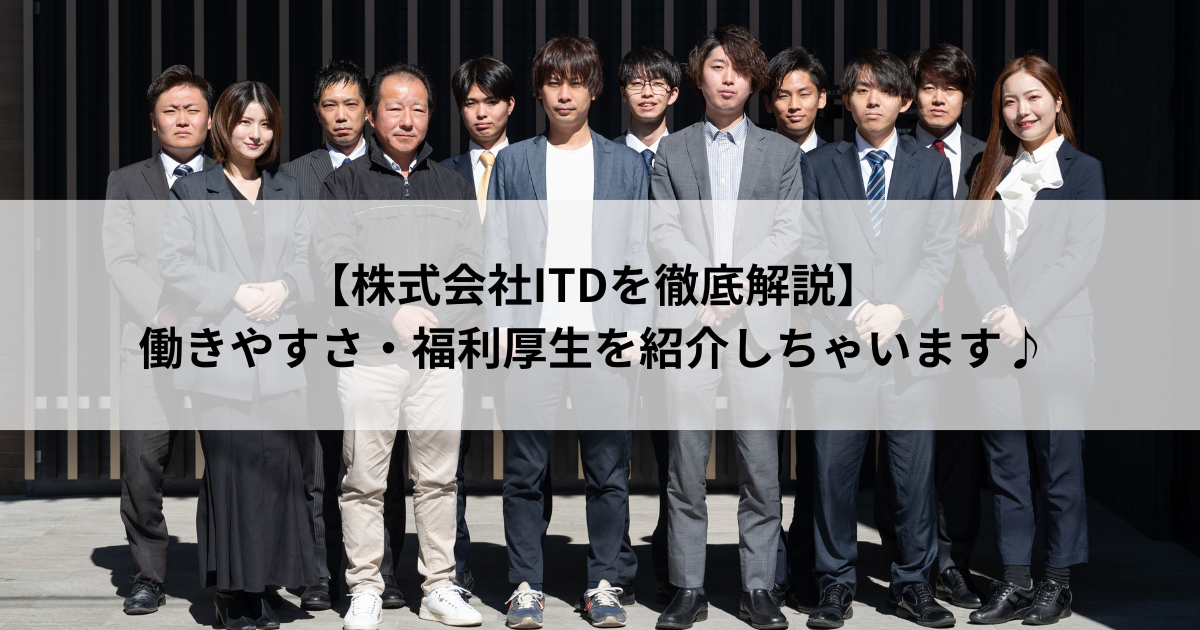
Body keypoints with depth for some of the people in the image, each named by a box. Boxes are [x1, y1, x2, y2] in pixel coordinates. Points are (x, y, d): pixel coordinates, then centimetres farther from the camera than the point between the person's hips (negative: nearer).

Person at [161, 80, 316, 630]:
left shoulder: (287, 193, 19)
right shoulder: (191, 191, 6)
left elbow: (303, 260, 17)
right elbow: (174, 262, -2)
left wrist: (282, 286, -5)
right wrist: (234, 293, -12)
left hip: (276, 348, 3)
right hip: (218, 347, -3)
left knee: (277, 463, -3)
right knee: (230, 466, -5)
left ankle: (260, 585, 7)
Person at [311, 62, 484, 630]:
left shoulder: (452, 185, 15)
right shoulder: (344, 183, 7)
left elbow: (472, 263, 7)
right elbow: (336, 263, -4)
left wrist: (435, 316, -8)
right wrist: (395, 313, -13)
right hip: (367, 349, -2)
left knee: (437, 477, 6)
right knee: (364, 480, 2)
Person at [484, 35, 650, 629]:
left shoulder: (625, 165, 13)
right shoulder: (513, 162, 12)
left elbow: (638, 256, 10)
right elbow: (496, 255, 9)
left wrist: (635, 331, -1)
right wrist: (498, 331, -1)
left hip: (604, 336, 0)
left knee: (608, 470, 2)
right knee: (525, 472, 1)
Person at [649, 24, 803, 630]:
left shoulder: (782, 152, 14)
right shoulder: (671, 151, 14)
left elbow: (787, 234, 5)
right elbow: (662, 230, 5)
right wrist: (708, 283, -9)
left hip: (758, 317, 0)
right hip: (687, 318, 0)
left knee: (760, 461, -1)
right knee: (686, 461, -1)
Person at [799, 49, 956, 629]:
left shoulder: (931, 166, 11)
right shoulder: (820, 165, 10)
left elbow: (940, 253, 5)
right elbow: (812, 252, 3)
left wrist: (900, 311, -9)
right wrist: (855, 310, -10)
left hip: (910, 342, 1)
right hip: (838, 341, 0)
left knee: (914, 470, 4)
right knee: (833, 468, 1)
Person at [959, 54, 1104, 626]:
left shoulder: (1082, 170, 3)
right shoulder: (992, 170, 15)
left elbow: (1079, 255, -6)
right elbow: (971, 245, 5)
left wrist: (1026, 316, -15)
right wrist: (995, 312, -11)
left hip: (1056, 336, -4)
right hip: (996, 336, 4)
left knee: (1058, 461, 2)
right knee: (1005, 463, 5)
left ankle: (1057, 583, 12)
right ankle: (1014, 582, 12)